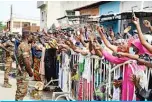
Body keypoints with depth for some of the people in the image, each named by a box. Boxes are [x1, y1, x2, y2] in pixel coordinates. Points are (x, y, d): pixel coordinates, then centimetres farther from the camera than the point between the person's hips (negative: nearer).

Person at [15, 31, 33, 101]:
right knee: (21, 91, -3)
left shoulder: (22, 45, 16)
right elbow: (26, 61, -24)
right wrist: (30, 72, -17)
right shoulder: (25, 45, -17)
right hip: (23, 71, -10)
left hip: (22, 71, 10)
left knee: (21, 91, 17)